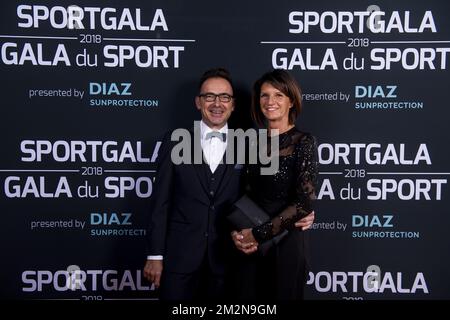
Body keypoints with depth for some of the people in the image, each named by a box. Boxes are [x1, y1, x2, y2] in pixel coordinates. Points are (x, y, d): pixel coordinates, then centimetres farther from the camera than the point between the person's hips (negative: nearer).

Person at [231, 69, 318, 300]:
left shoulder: (303, 142, -11)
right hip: (250, 244, 5)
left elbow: (305, 203, -18)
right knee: (247, 295, 17)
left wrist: (258, 233, -16)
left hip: (286, 242, -5)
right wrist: (237, 232, -7)